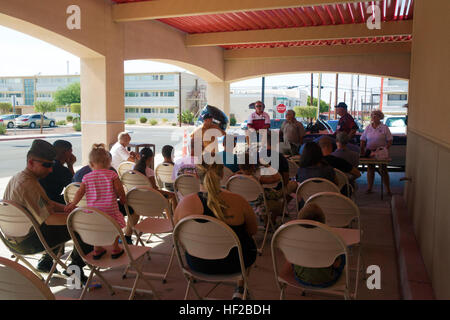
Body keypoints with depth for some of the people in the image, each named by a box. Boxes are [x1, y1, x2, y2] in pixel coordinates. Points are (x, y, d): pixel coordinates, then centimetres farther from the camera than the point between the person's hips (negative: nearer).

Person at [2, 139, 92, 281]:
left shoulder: (17, 178, 8)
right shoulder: (28, 185, -25)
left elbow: (49, 205, 12)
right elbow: (49, 219, -28)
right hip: (28, 242, -10)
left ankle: (46, 261, 28)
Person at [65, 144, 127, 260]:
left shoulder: (87, 177, 1)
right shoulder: (112, 174, -6)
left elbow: (80, 192, -2)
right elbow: (119, 189, -8)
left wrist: (73, 204, 8)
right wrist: (122, 198, 10)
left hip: (93, 210, 3)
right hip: (110, 209, -3)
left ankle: (97, 250, 30)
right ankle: (115, 249, 25)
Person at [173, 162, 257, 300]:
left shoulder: (185, 203, -20)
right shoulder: (238, 201, -25)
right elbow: (253, 230, -6)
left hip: (198, 264, 2)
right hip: (234, 264, -2)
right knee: (247, 242, 32)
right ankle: (240, 291, 42)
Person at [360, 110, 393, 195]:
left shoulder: (384, 128, -1)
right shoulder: (368, 128, 7)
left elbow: (389, 141, -2)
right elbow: (363, 140, 9)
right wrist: (362, 150, -3)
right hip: (369, 151, 3)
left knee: (383, 170, -2)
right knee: (370, 169, 7)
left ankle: (388, 189, 6)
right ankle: (369, 188, 16)